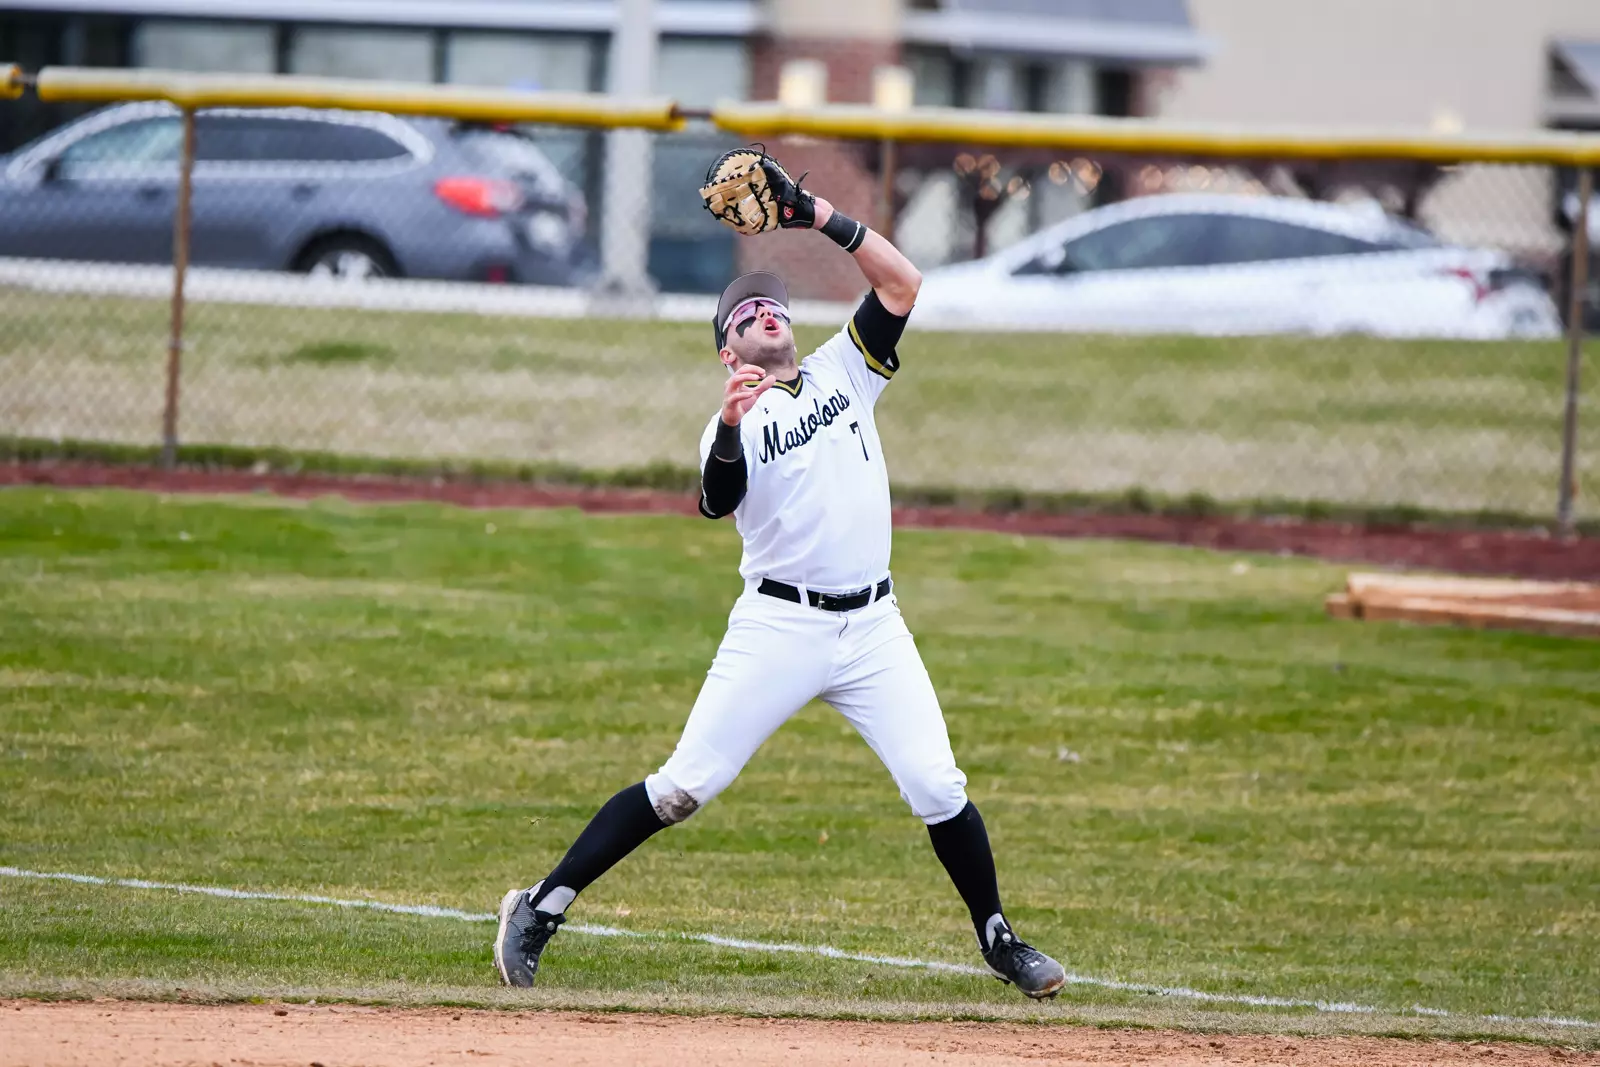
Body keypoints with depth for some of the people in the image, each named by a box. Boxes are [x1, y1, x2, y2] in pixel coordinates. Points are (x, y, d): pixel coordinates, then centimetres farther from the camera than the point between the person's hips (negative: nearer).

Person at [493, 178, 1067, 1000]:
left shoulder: (843, 371, 12)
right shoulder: (734, 423, -1)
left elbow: (902, 285, 3)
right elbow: (717, 501, -22)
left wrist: (823, 218, -4)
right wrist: (730, 430, -41)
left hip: (873, 628, 3)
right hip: (778, 625, -3)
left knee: (937, 790, -5)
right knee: (683, 785, -6)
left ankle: (998, 939, 14)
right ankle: (542, 909, 0)